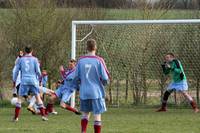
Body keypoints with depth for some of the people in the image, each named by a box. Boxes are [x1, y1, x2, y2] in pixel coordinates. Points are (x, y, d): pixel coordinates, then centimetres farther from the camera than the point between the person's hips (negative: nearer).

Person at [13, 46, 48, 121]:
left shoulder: (21, 60, 7)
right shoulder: (34, 59, 4)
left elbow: (16, 71, 8)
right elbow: (38, 71, 2)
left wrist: (14, 81, 18)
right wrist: (39, 76, 22)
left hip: (24, 81, 0)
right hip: (33, 81, 0)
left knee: (19, 98, 6)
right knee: (38, 97, 6)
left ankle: (16, 117, 1)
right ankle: (43, 115, -1)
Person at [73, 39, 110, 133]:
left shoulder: (81, 60, 1)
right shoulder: (99, 60, -10)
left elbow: (76, 79, 4)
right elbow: (105, 79, -9)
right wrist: (104, 82, 13)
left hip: (84, 93, 3)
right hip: (97, 92, -3)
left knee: (85, 114, 17)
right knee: (97, 116, 3)